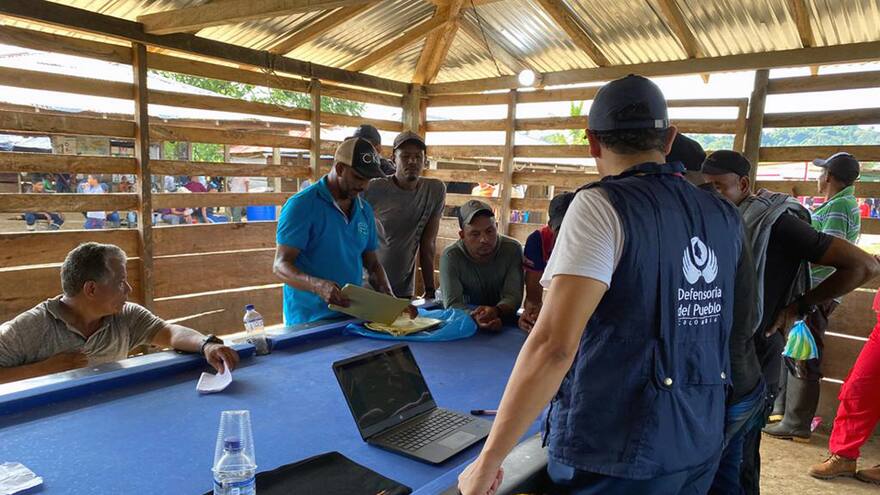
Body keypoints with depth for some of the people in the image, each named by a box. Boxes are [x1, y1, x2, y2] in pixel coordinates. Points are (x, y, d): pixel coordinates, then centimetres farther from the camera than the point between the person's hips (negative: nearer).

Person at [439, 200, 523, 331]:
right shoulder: (450, 256, -15)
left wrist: (496, 310, -39)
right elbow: (452, 303, -21)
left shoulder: (512, 249, -11)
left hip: (504, 320, 2)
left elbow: (513, 296, -16)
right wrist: (475, 317, -42)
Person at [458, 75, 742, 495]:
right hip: (702, 445, 7)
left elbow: (554, 345, -26)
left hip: (617, 455, -6)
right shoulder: (725, 217, 3)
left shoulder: (602, 206, -17)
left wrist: (488, 461, -20)